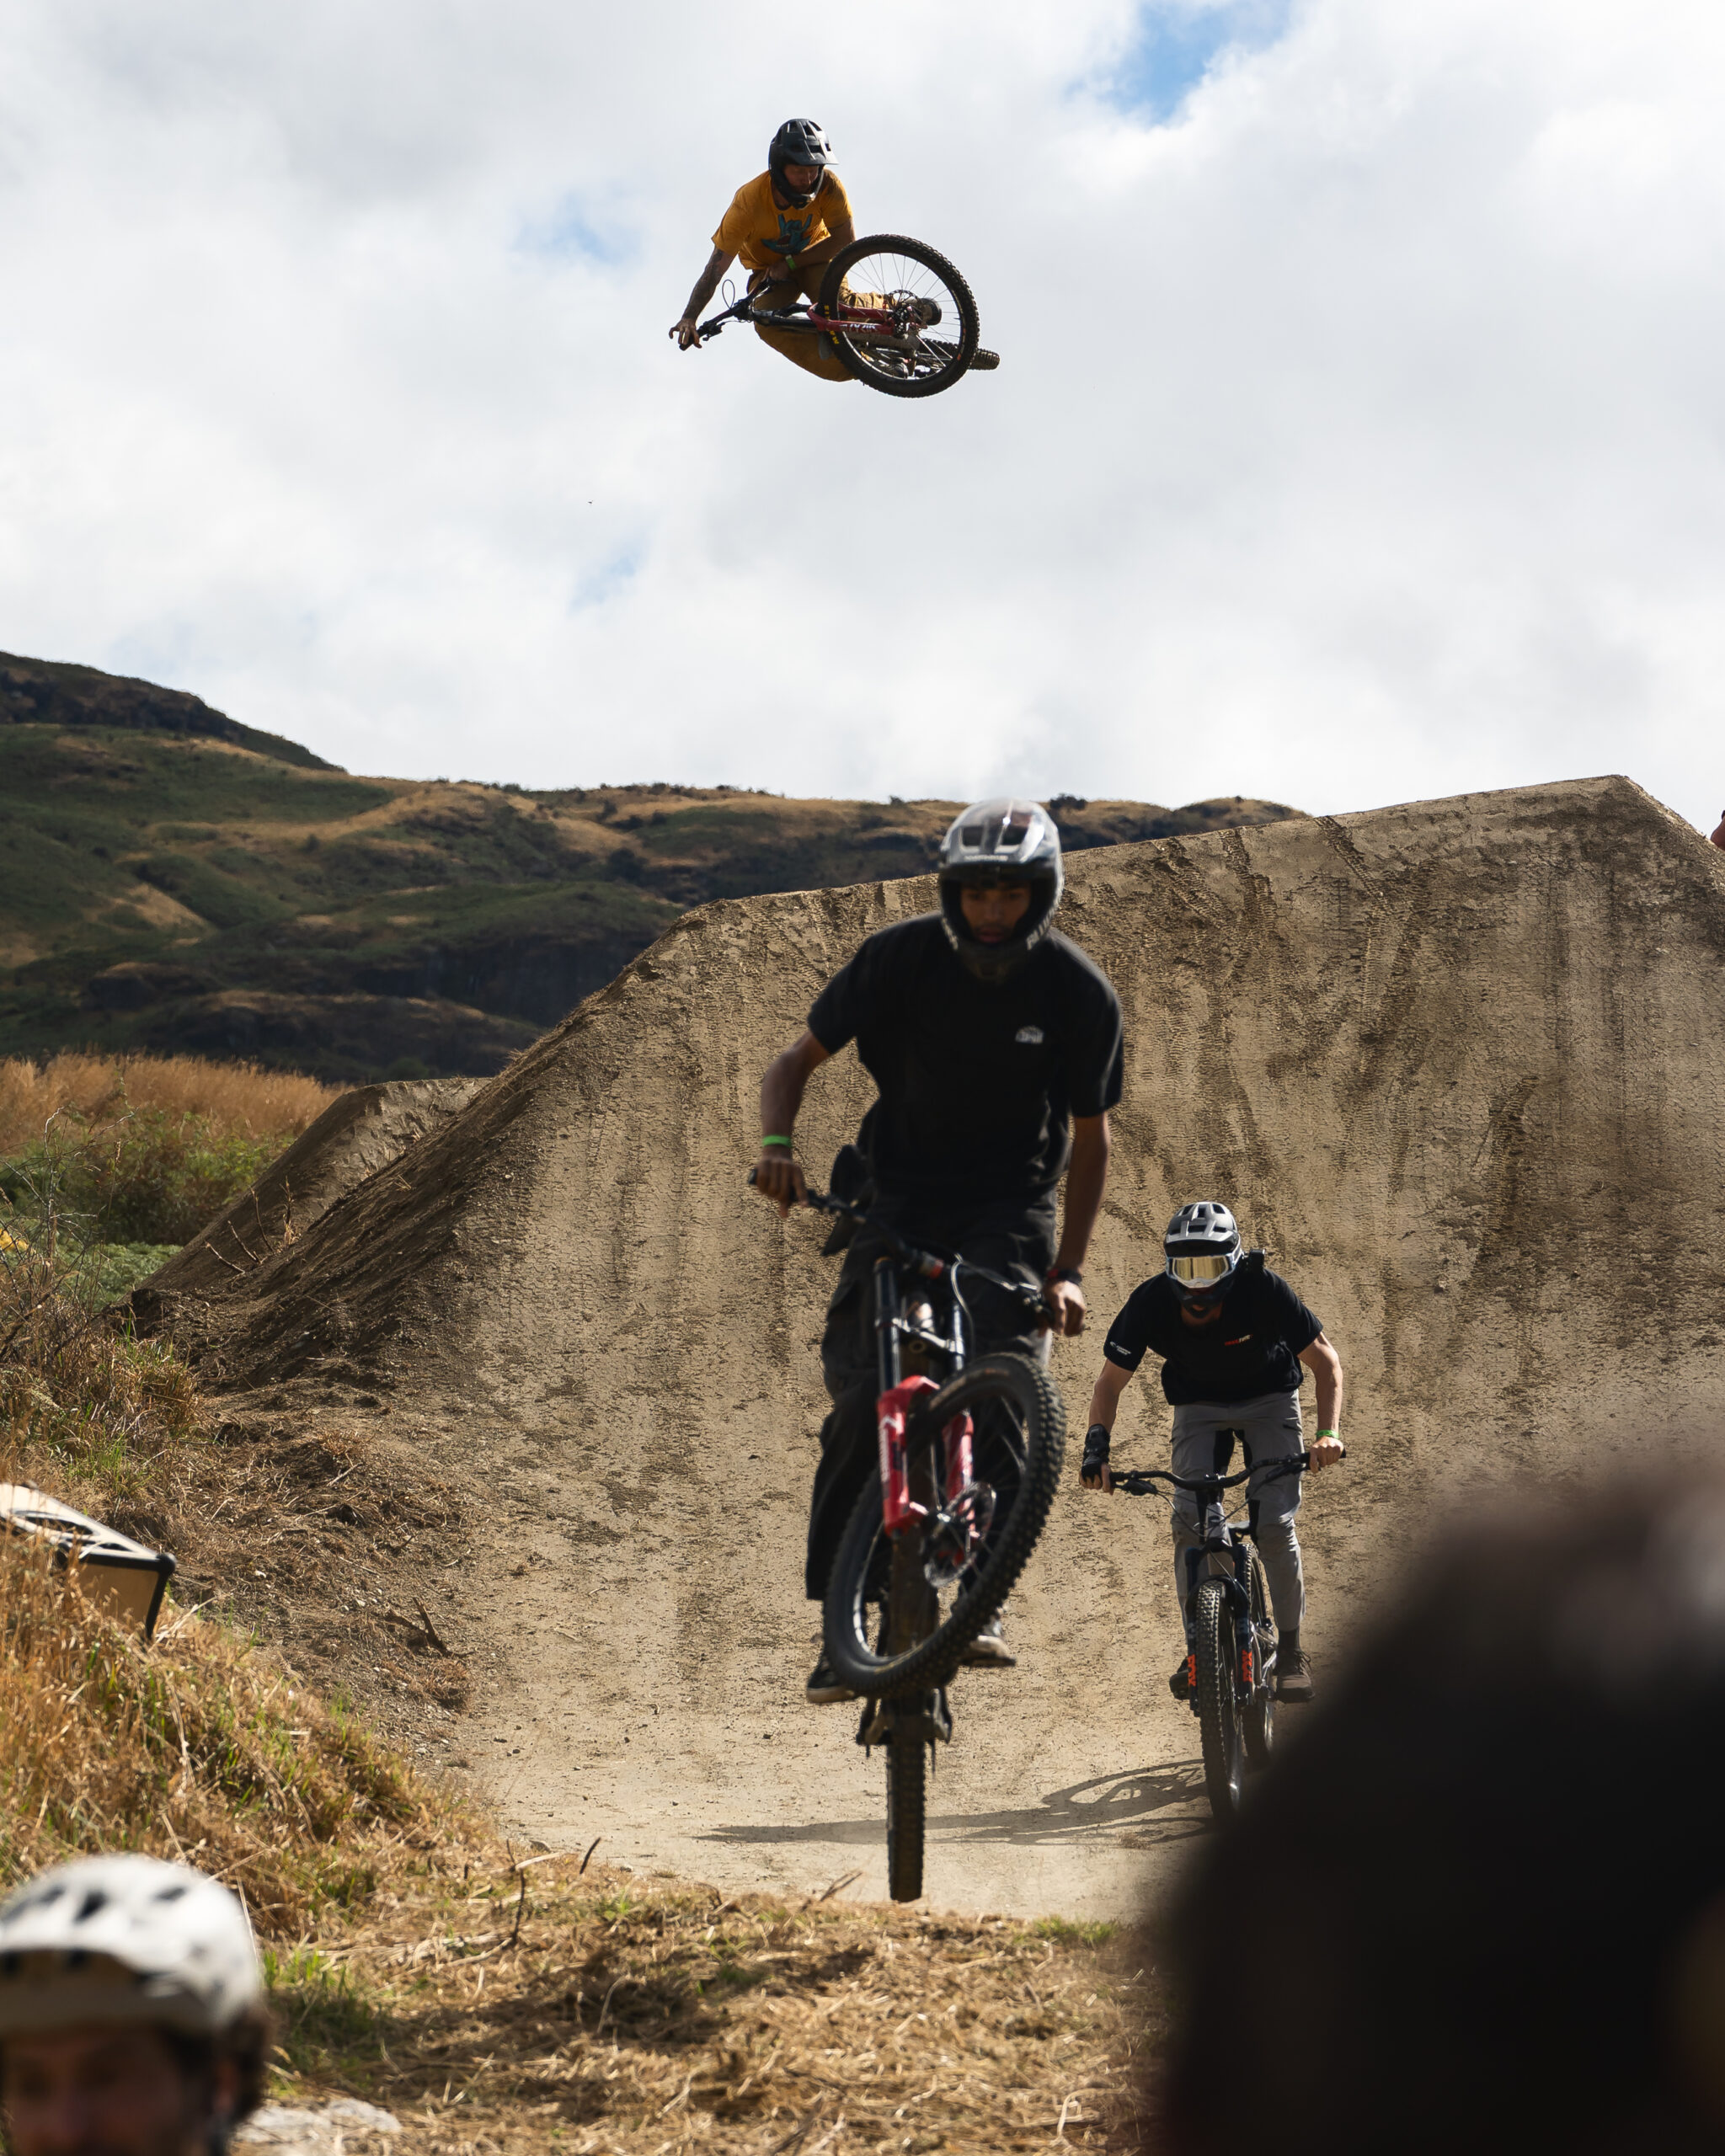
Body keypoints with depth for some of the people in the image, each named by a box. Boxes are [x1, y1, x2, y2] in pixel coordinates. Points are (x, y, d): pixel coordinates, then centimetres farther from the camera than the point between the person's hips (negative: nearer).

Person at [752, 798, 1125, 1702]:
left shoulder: (1079, 992, -12)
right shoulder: (900, 957, -12)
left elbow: (1089, 1135, -2)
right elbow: (797, 1060, -3)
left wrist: (1068, 1269, -8)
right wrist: (777, 1142, -24)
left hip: (1010, 1203, 0)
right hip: (899, 1194, 0)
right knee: (862, 1401, -12)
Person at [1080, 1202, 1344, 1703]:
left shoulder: (1263, 1290, -30)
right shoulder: (1150, 1304, -25)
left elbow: (1326, 1362, -20)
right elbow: (1111, 1381, -12)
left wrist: (1328, 1432, -34)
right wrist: (1097, 1446, -27)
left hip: (1268, 1401, -2)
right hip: (1199, 1407, 2)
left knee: (1275, 1525, -16)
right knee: (1190, 1524, -16)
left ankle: (1291, 1647, 2)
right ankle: (1197, 1648, -4)